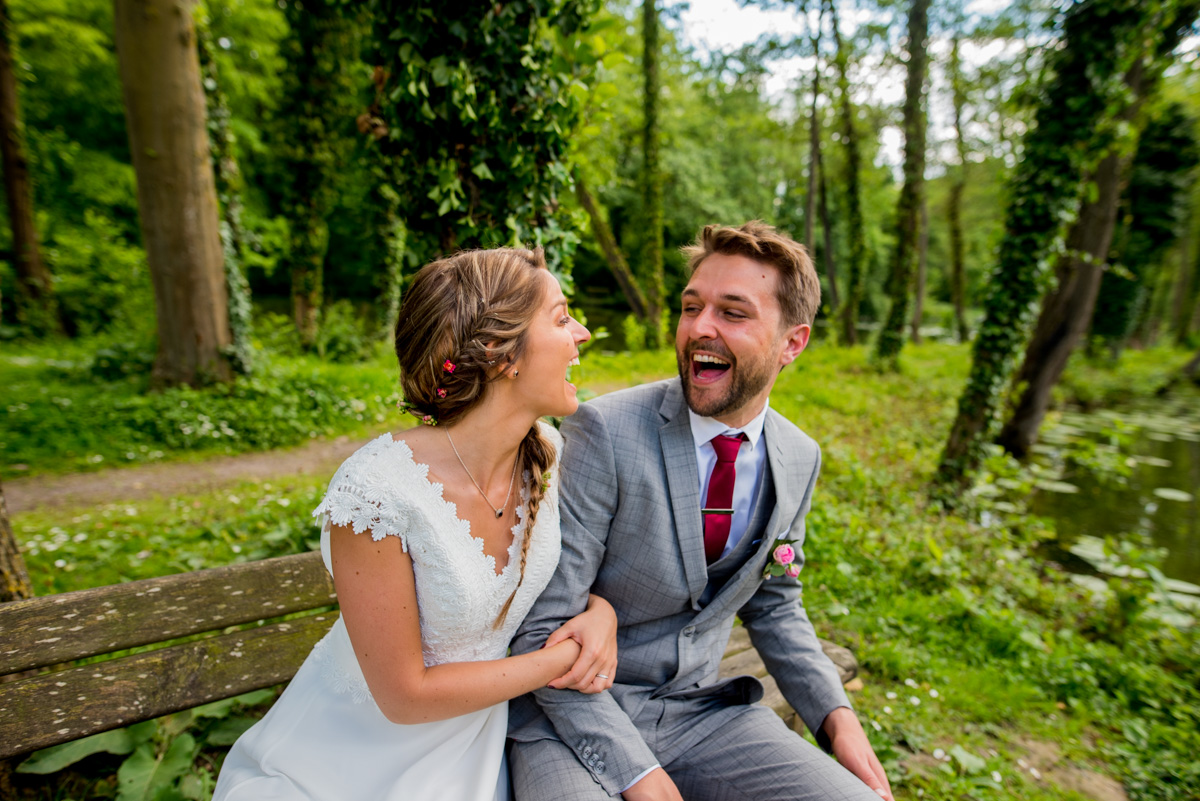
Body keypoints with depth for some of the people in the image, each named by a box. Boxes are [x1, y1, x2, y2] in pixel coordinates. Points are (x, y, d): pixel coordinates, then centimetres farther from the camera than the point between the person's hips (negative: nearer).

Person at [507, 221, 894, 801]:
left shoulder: (799, 460, -2)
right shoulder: (606, 432, -21)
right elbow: (544, 630, -18)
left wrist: (834, 713, -1)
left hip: (701, 708, 4)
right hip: (575, 713, -3)